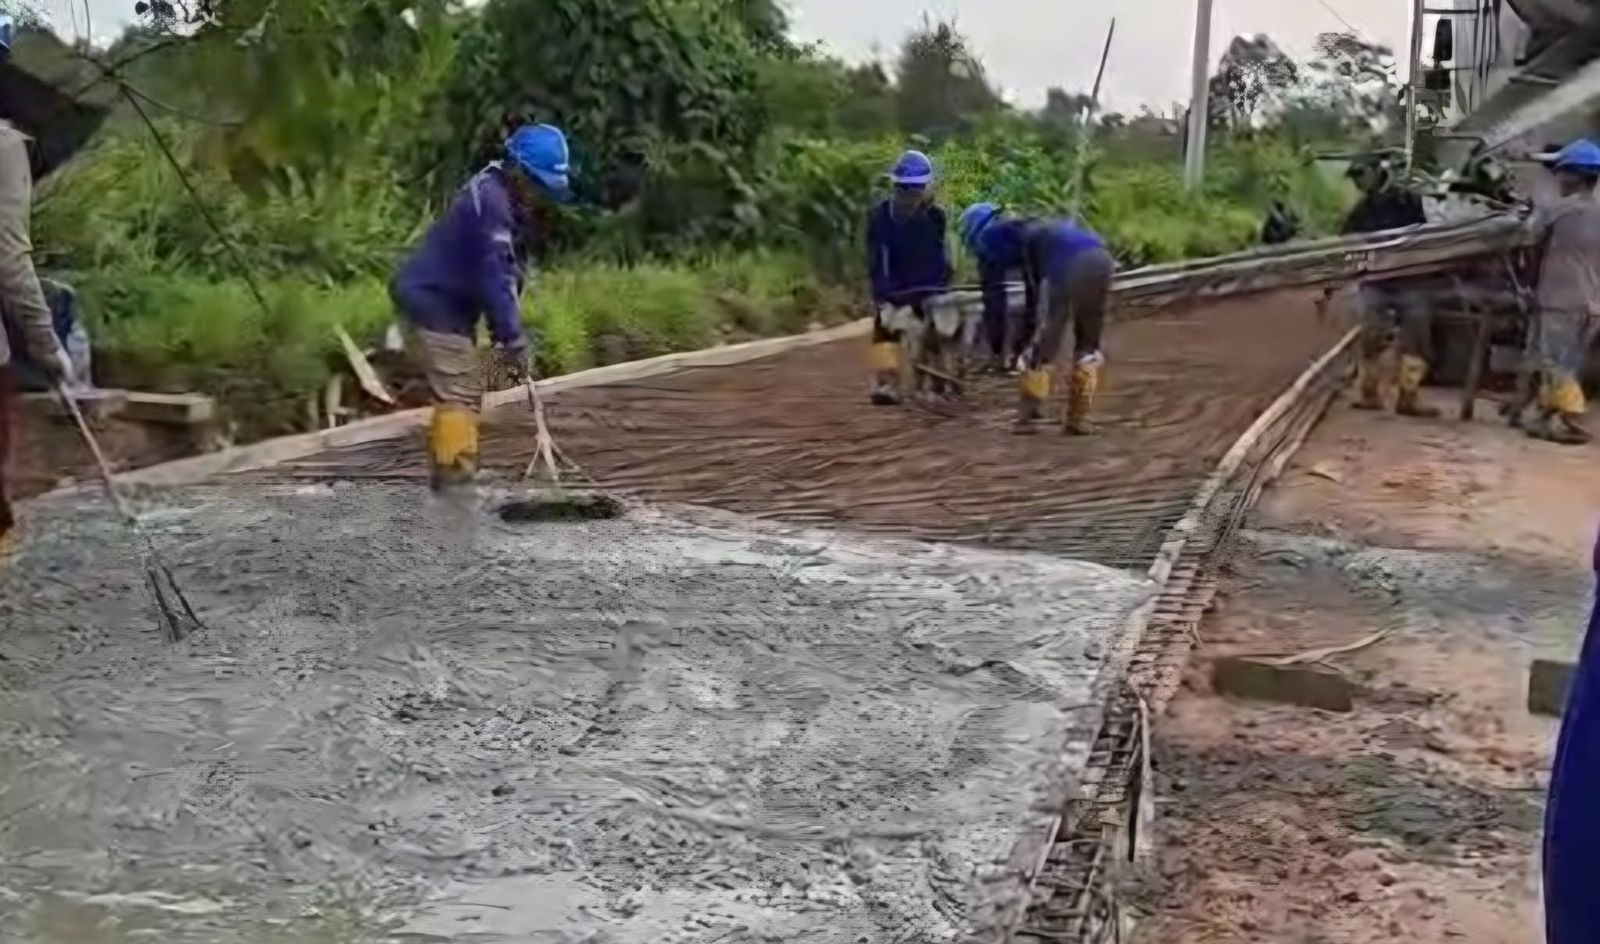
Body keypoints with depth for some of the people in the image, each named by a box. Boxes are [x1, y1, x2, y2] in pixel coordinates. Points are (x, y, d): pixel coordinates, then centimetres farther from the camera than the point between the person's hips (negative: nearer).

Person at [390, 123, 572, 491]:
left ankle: (446, 475, 27)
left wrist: (505, 336, 5)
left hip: (442, 305, 11)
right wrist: (515, 341, -23)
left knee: (460, 393, 17)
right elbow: (494, 278, -25)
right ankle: (456, 479, -14)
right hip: (434, 307, -11)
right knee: (460, 395, -13)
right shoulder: (491, 201, -21)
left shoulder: (502, 199, 11)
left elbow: (505, 276, 12)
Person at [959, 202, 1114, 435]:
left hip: (1067, 264, -7)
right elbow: (1035, 299, 45)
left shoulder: (991, 239, 20)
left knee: (1042, 347, 8)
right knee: (1088, 345, 20)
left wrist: (999, 346, 27)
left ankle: (1026, 417, 14)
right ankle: (1078, 418, 21)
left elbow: (993, 297, 18)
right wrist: (1019, 341, 49)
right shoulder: (1025, 233, 41)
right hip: (1101, 256, 7)